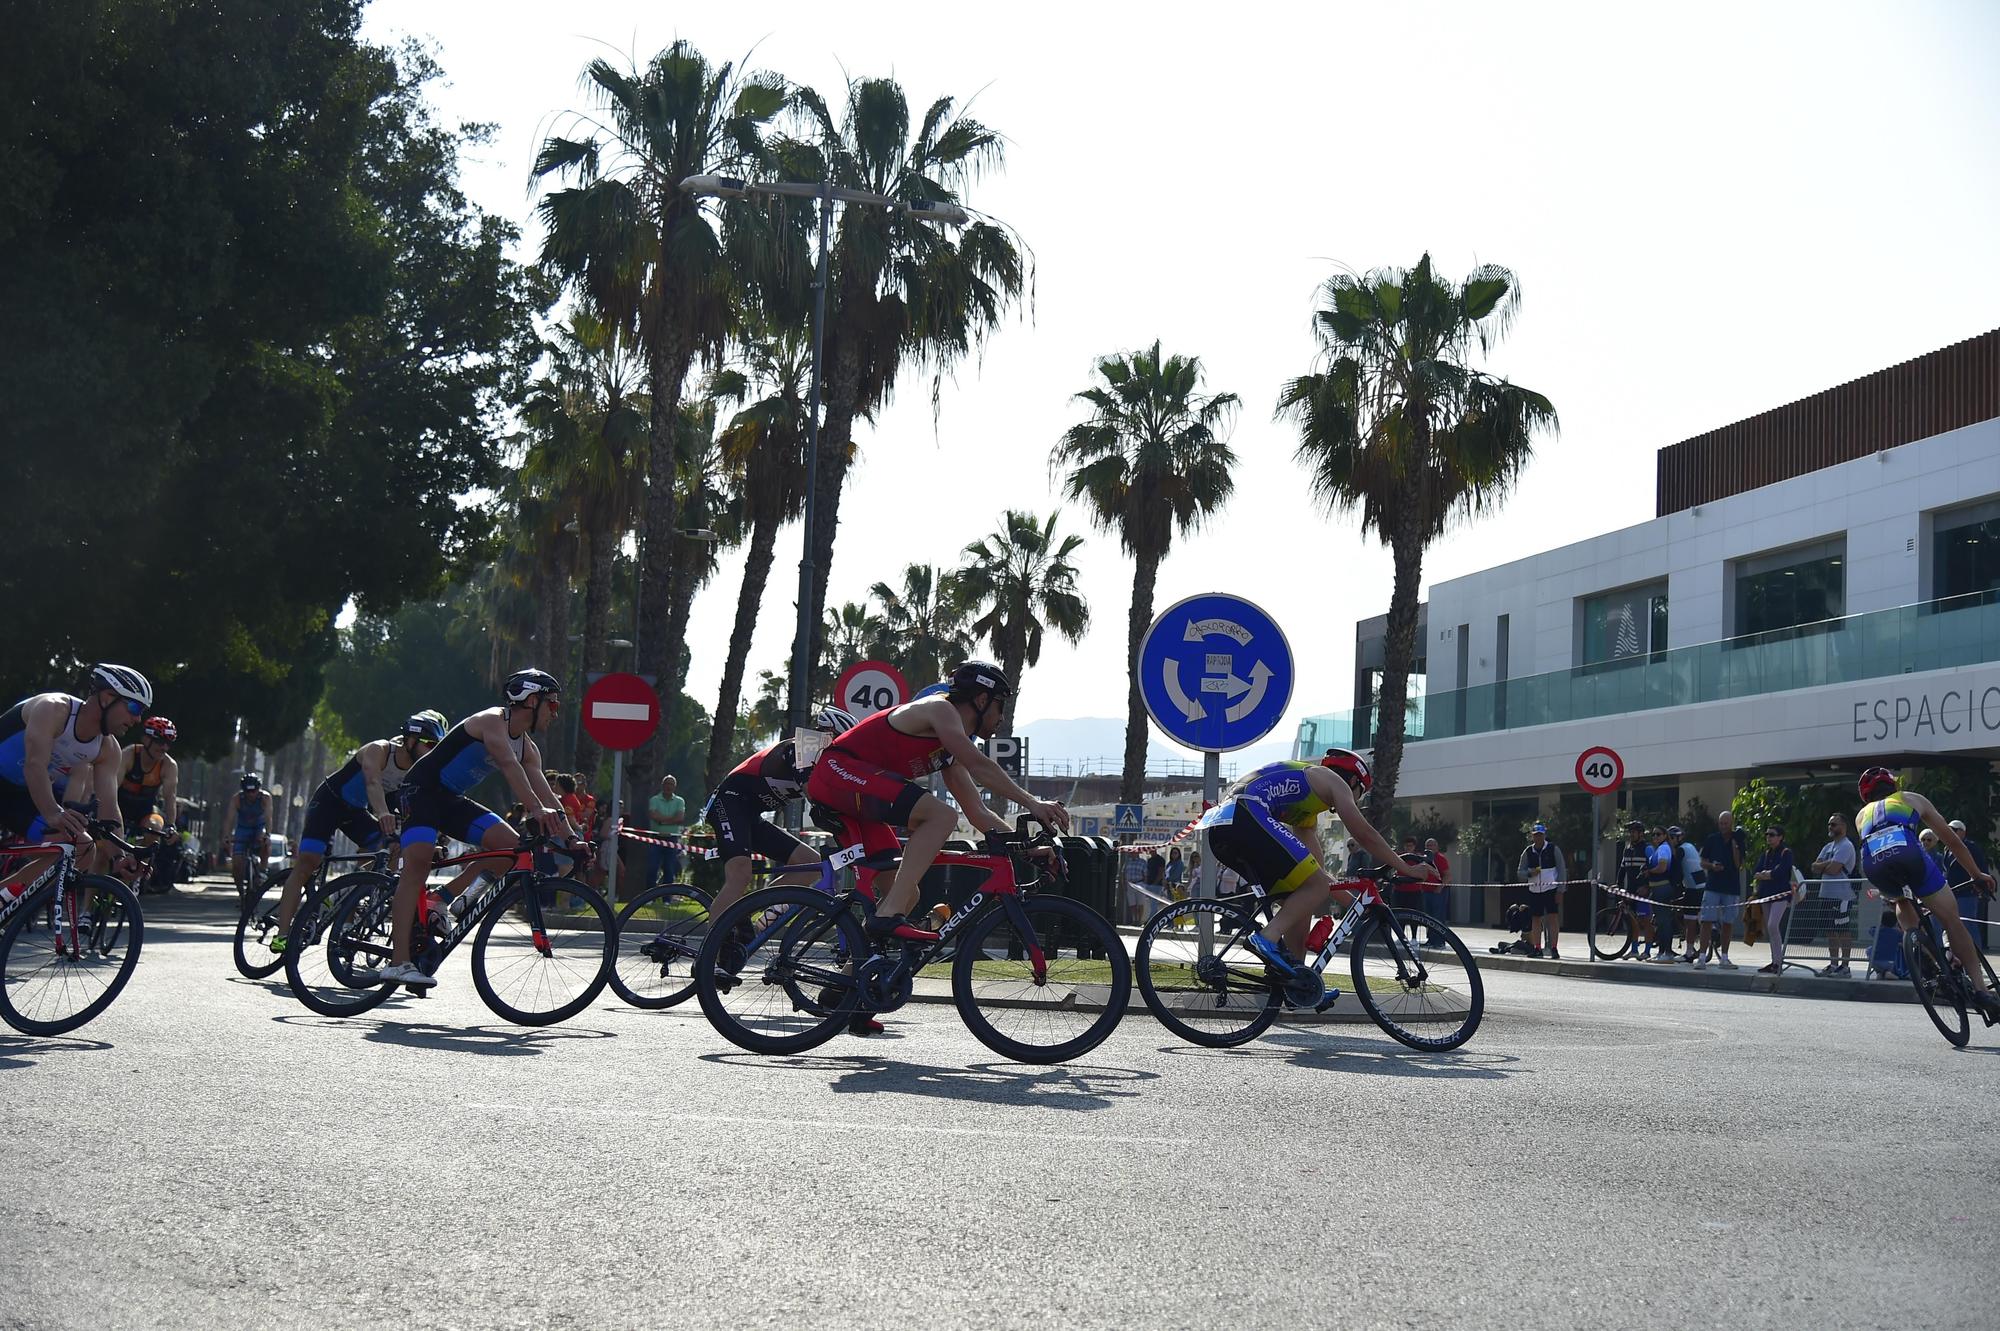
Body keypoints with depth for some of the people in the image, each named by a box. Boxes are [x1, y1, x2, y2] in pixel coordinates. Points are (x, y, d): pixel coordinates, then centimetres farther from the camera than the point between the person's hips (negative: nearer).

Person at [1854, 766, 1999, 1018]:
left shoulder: (1862, 815, 38)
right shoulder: (1912, 799, 34)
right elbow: (1952, 840, 36)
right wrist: (1978, 874, 45)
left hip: (1873, 865, 3)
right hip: (1907, 853, -2)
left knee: (1903, 902, 36)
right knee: (1952, 921, 6)